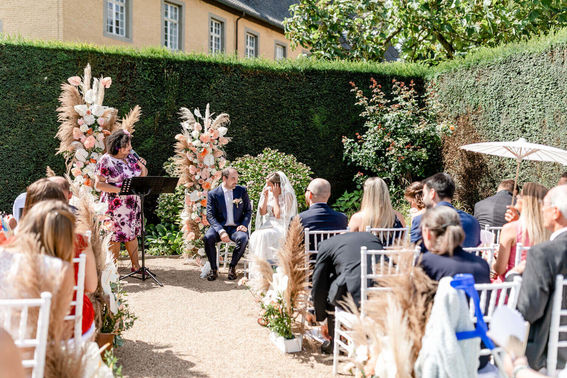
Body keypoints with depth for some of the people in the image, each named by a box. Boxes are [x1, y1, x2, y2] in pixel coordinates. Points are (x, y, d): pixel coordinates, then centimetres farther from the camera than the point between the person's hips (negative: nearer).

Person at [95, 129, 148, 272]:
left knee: (133, 233, 13)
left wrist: (142, 168, -5)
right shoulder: (106, 161, -12)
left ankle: (135, 265, 23)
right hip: (115, 206, -6)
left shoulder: (130, 156, 7)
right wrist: (119, 189, -21)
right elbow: (98, 185, -14)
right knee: (115, 236, 0)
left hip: (133, 204, 6)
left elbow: (142, 177, 16)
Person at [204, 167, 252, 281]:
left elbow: (248, 211, 11)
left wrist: (244, 225, -9)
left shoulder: (242, 191, 7)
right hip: (220, 227, 0)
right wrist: (221, 231, -22)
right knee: (208, 237, -31)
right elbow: (210, 216, -6)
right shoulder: (213, 194, 1)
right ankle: (213, 269, -13)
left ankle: (232, 267, -12)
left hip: (236, 227, 1)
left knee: (243, 238, -33)